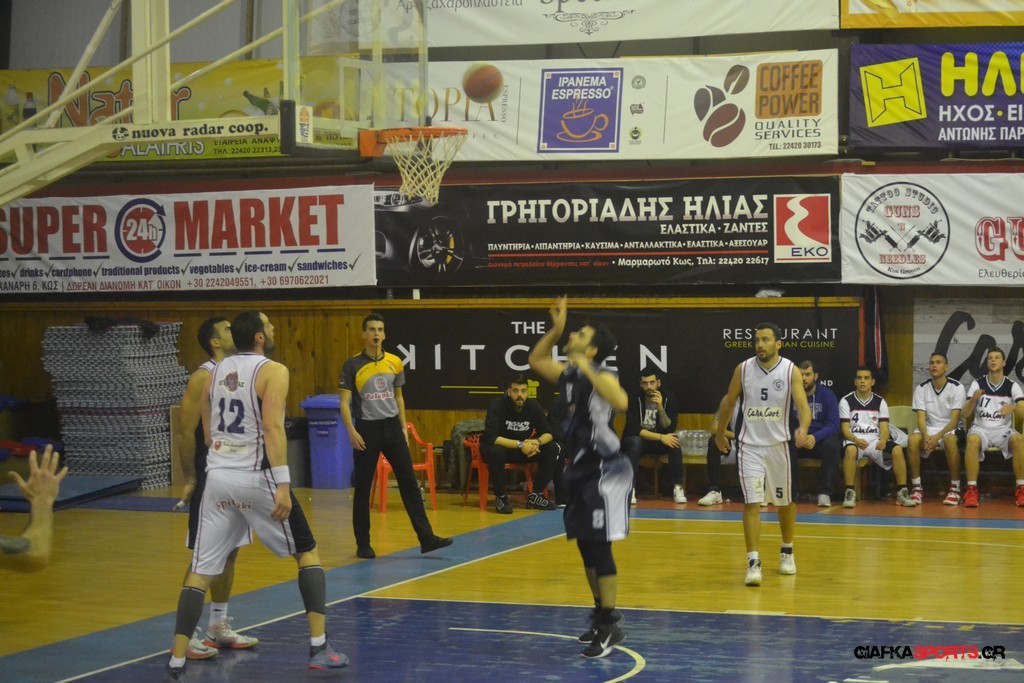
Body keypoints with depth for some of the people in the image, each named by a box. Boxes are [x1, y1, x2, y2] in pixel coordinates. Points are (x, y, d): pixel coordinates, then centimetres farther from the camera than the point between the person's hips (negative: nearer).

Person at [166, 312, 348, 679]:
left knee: (201, 570, 6)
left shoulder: (216, 371, 13)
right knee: (307, 551, 11)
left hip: (218, 475, 5)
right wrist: (283, 485, -21)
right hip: (255, 477, -5)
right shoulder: (273, 371, -7)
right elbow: (273, 428, -18)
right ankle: (319, 647, 5)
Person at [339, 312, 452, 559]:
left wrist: (403, 427, 11)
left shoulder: (394, 362, 6)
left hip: (392, 427, 3)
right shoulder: (353, 365, -5)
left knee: (409, 483, -1)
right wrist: (351, 431, -16)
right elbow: (344, 402, -5)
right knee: (362, 488, 3)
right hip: (366, 429, -3)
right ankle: (363, 544, 13)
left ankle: (426, 538, -1)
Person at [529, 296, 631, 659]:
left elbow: (621, 402, -39)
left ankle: (611, 625, -2)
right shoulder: (568, 374, 8)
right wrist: (556, 328, 11)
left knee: (599, 547, -8)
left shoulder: (601, 378, -17)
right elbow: (536, 360, 25)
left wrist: (587, 369, -34)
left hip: (605, 472, -9)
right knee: (585, 547, 14)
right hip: (579, 470, 9)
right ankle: (601, 615, 26)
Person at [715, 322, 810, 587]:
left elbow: (803, 406, -18)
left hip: (779, 445, 0)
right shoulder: (743, 369, -4)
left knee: (785, 502, 15)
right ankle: (753, 562, -11)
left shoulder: (791, 371, -9)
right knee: (752, 503, -11)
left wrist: (803, 428, -38)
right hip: (750, 445, 0)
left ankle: (787, 552, 37)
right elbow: (728, 402, 11)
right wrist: (720, 433, 19)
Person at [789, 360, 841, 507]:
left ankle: (824, 493, -26)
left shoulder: (827, 395, -2)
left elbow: (833, 425, -9)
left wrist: (815, 437, -28)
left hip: (820, 438, 0)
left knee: (832, 445, -34)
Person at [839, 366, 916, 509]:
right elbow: (845, 429, -4)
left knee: (897, 450, -26)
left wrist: (882, 441, -22)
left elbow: (884, 428, 1)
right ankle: (849, 493, -32)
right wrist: (856, 440, -26)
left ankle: (902, 492, -18)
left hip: (876, 440, 2)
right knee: (850, 450, -39)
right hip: (854, 440, -2)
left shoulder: (880, 402, 9)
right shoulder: (846, 401, 2)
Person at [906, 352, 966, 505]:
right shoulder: (921, 388, 0)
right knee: (913, 440, -31)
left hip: (950, 429, -3)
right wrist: (926, 436, -28)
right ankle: (916, 489, -21)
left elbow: (954, 420, -14)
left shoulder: (957, 388, -9)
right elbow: (921, 418, -5)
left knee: (950, 440, -39)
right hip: (929, 429, 3)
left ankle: (955, 489, -28)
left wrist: (937, 437, -29)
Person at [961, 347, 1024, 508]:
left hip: (1003, 430, 0)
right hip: (981, 428, 0)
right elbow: (965, 414, -2)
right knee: (972, 440, -36)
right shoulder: (977, 384, 3)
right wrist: (973, 400, -23)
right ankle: (971, 489, -34)